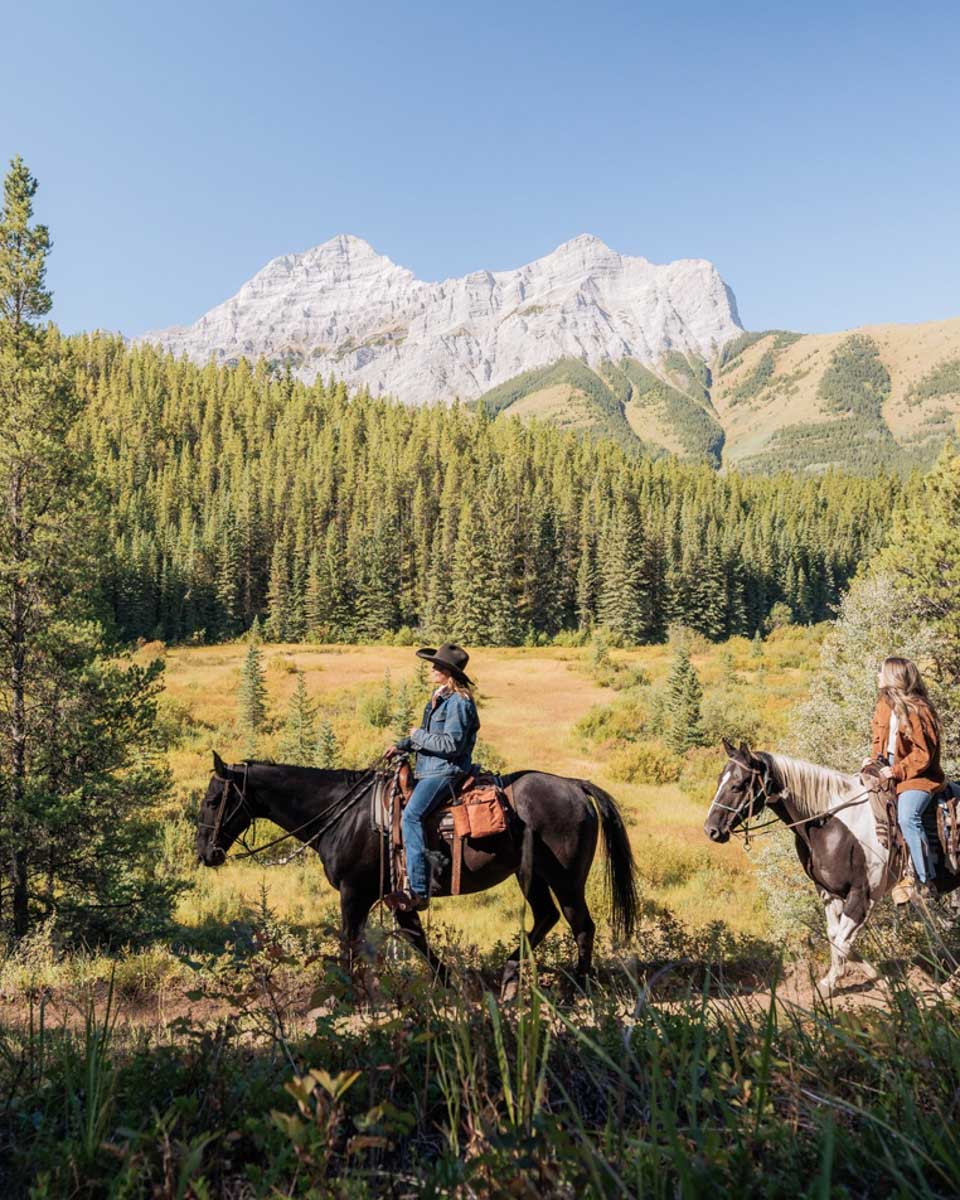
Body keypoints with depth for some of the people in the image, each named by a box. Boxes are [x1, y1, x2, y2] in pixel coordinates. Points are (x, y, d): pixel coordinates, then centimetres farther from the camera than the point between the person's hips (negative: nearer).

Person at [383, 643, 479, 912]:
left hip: (445, 772, -11)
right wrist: (402, 746, 13)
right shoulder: (439, 698, 16)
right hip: (429, 770, 11)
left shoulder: (458, 702, -15)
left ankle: (419, 891, -29)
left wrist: (418, 735, -11)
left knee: (411, 815, -27)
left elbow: (451, 744, -22)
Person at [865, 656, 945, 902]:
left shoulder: (918, 710, -17)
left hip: (917, 775, -8)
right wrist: (874, 760, 2)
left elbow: (923, 755, -16)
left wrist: (898, 771, -21)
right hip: (888, 770, 8)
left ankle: (926, 880, -15)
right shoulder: (884, 704, 5)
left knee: (907, 817, -27)